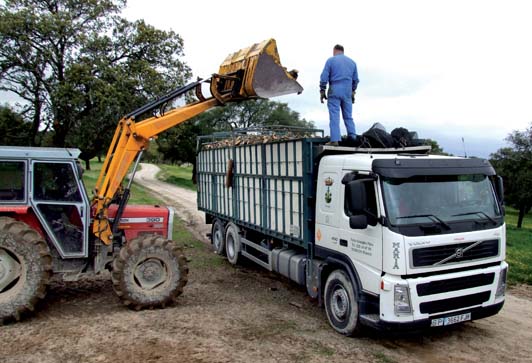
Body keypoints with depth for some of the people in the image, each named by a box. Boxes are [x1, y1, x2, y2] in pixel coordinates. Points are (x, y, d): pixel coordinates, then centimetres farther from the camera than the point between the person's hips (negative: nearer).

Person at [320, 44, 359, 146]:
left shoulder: (330, 60, 2)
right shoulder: (352, 62, 15)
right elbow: (356, 79, 18)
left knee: (334, 116, -5)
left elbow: (324, 77, -4)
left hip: (334, 92, -4)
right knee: (348, 116, 10)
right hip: (347, 92, 4)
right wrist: (352, 91, 27)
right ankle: (352, 138, 6)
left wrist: (322, 91, 2)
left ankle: (335, 139, -11)